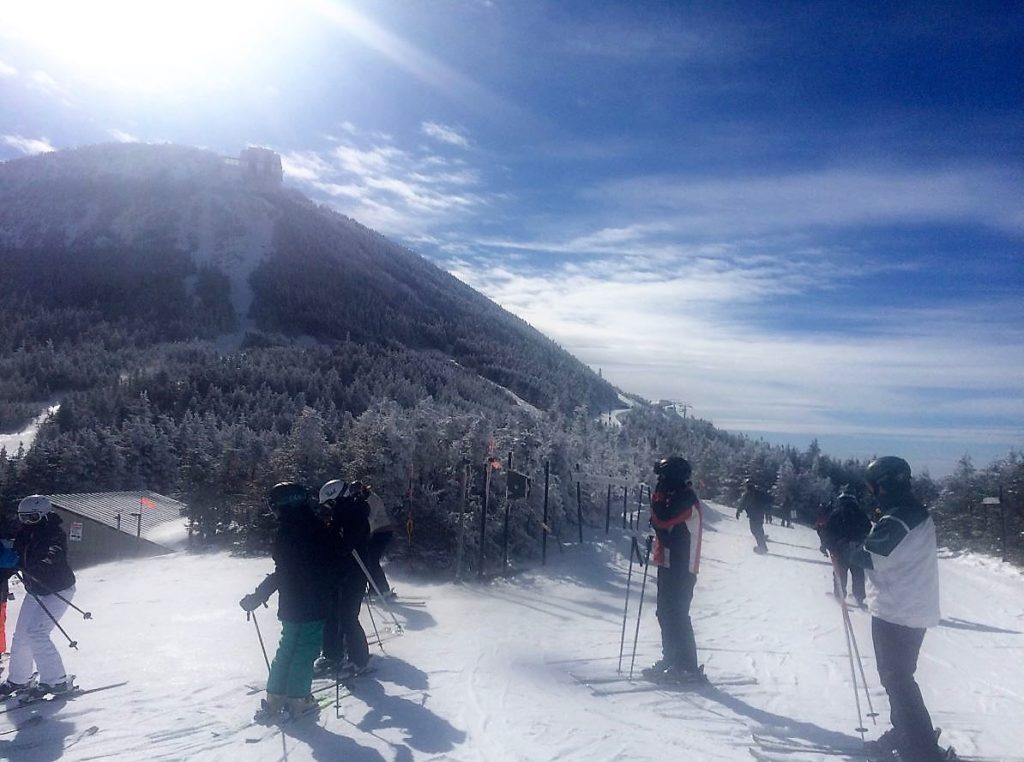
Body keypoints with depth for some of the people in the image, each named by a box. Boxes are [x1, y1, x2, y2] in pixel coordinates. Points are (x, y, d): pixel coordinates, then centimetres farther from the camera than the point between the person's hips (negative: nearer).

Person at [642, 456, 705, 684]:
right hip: (670, 565, 10)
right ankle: (671, 660, 25)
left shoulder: (686, 500, -15)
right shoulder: (677, 498, 17)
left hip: (679, 568, -10)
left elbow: (662, 520, -26)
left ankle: (687, 667, -1)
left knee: (676, 615, -7)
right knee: (666, 612, 15)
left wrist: (658, 497, -13)